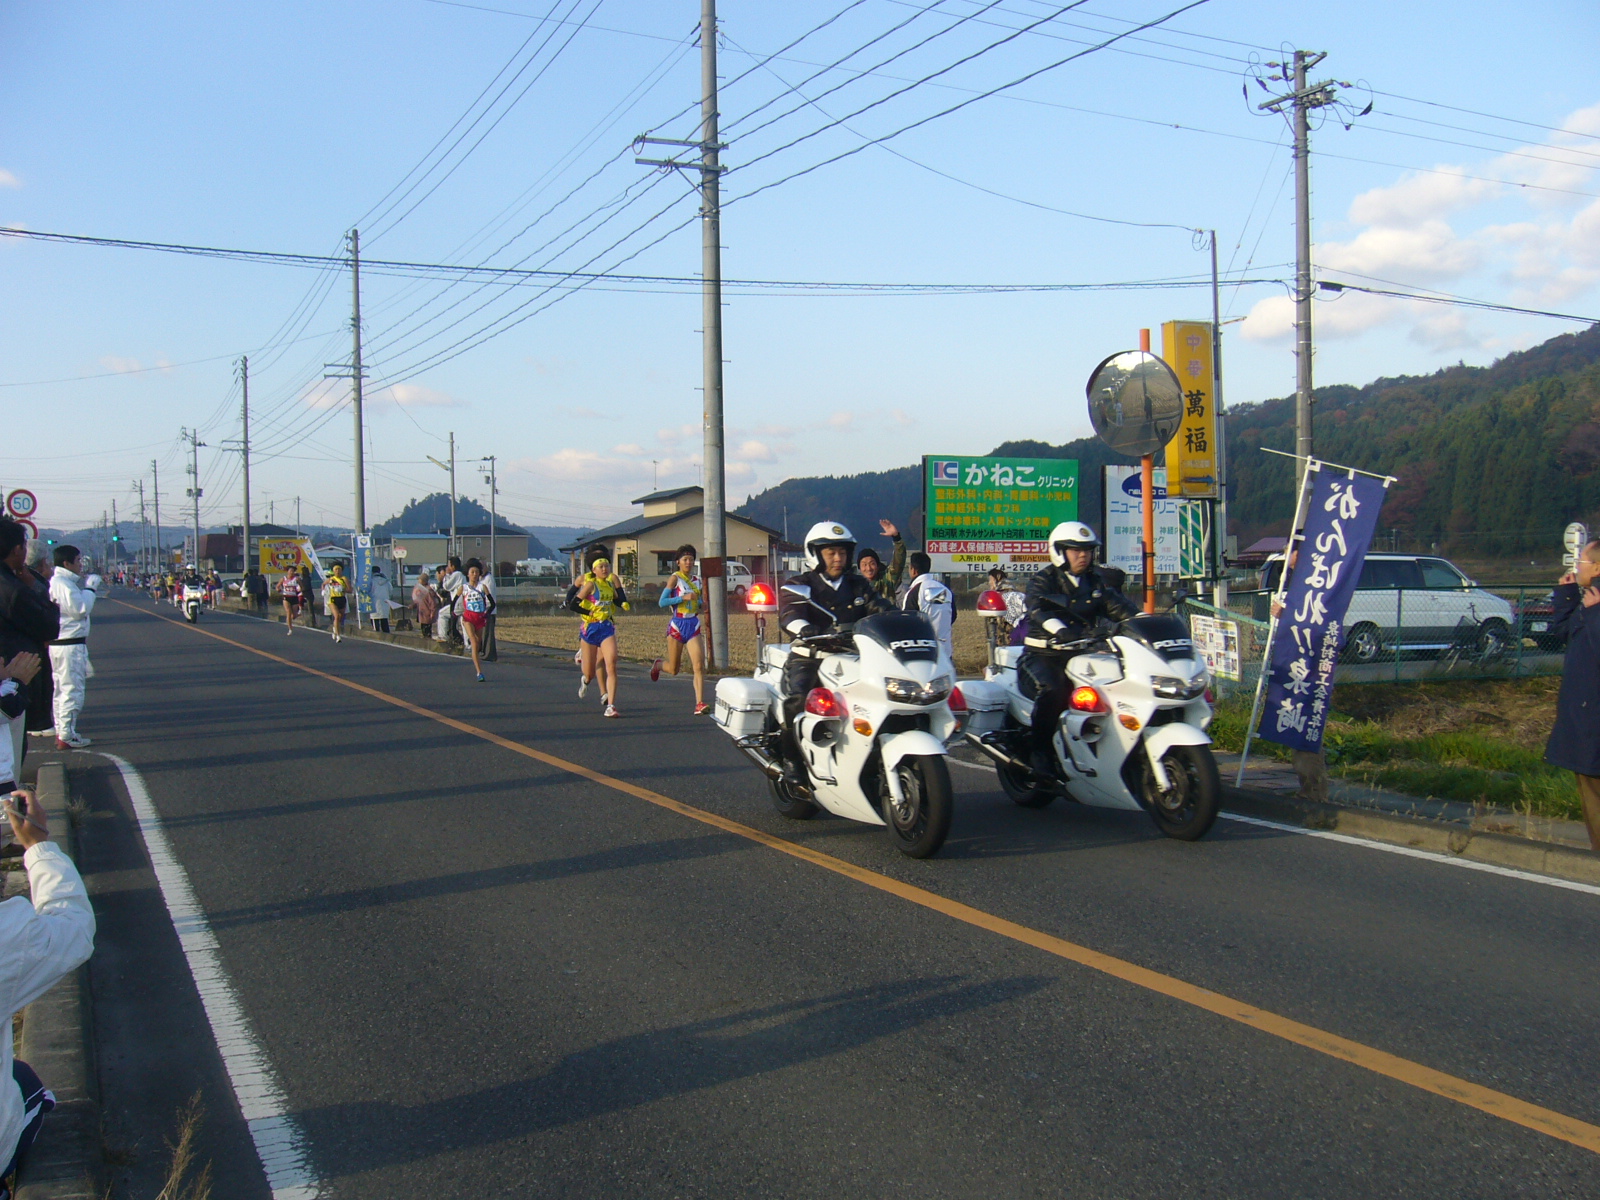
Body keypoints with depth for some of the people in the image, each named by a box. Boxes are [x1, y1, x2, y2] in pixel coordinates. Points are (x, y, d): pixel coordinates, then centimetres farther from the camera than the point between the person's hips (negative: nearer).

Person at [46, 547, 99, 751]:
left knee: (62, 689, 17)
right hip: (69, 645, -11)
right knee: (72, 690, -6)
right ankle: (66, 737, -3)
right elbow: (81, 608, -22)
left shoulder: (59, 581, 16)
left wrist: (88, 586, 7)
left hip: (60, 643, 11)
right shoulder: (63, 584, -17)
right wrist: (90, 587, -11)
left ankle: (61, 732, 26)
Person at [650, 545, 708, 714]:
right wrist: (683, 598, -21)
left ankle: (700, 704, -15)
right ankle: (658, 665, 44)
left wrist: (703, 605, 1)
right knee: (673, 670, 9)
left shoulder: (698, 581, 10)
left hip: (694, 625, 4)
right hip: (677, 625, -4)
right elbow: (662, 602, -14)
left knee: (699, 666, -12)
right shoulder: (675, 578, -6)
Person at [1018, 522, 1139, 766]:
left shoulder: (1096, 582, 17)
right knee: (1052, 691, -34)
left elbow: (1118, 607, 4)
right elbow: (1039, 610, -19)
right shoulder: (1043, 581, 0)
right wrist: (1063, 632, -39)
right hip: (1043, 657, -5)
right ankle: (1040, 751, -21)